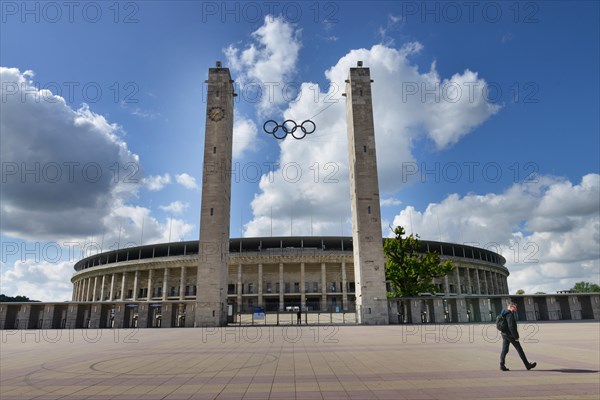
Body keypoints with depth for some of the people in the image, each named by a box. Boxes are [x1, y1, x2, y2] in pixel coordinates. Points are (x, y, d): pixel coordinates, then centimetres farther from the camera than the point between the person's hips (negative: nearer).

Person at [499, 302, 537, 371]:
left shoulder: (504, 314, 14)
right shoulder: (510, 315, -16)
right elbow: (511, 327, -22)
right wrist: (516, 337, -19)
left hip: (504, 334, 9)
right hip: (510, 335, -9)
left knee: (504, 350, 6)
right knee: (519, 350, 3)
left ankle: (502, 366, 2)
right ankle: (527, 365, 13)